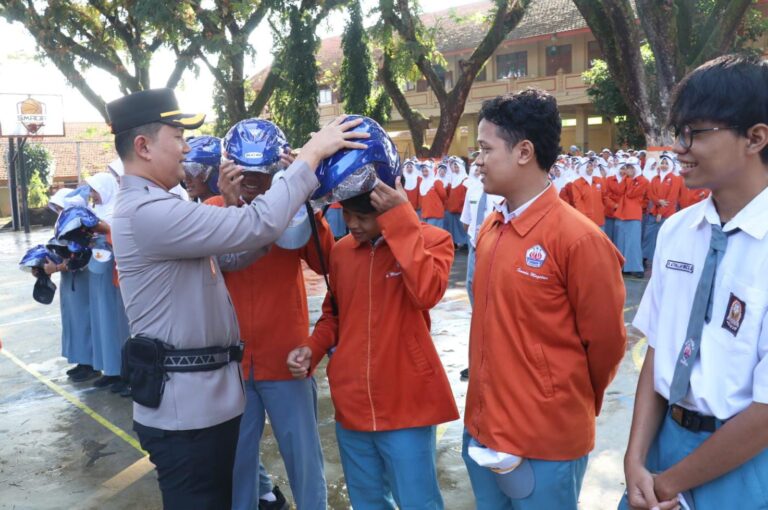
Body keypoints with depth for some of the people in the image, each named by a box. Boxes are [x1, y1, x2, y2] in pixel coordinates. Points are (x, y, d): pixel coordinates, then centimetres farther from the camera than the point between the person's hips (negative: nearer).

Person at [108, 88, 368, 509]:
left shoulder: (149, 206, 13)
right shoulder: (148, 212, -22)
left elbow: (230, 246, 15)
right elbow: (258, 226, -28)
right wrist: (312, 153, -20)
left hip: (201, 393, 10)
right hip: (184, 403, -10)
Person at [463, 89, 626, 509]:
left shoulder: (578, 238, -19)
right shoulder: (489, 229, 3)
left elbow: (605, 343, -10)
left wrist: (572, 404, 5)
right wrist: (486, 409, 14)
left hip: (546, 444, -6)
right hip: (482, 428, 7)